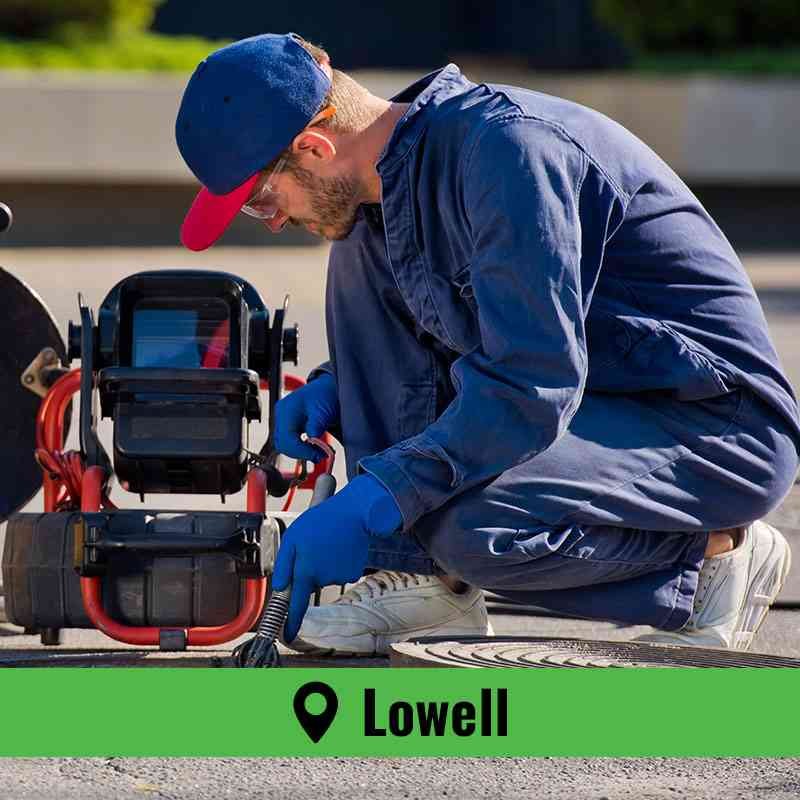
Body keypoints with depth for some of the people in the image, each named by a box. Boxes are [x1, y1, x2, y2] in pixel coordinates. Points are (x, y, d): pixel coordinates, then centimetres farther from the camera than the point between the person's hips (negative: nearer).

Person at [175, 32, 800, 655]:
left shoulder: (505, 147, -23)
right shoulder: (395, 175, 6)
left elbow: (532, 383, -30)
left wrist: (366, 506, -30)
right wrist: (332, 391, 2)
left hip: (722, 426, -10)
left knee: (474, 529, -34)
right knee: (360, 250, 2)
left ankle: (715, 554, -5)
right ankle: (422, 580, -2)